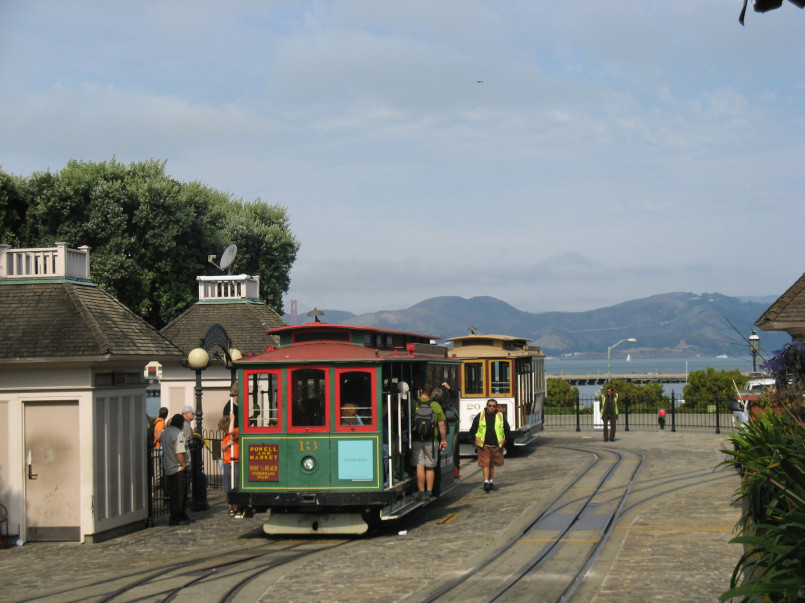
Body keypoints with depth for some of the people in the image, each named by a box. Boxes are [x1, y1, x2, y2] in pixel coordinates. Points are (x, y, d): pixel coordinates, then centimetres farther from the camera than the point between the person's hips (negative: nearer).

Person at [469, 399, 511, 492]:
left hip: (496, 446, 3)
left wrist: (504, 440, 12)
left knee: (492, 465, 13)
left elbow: (507, 429, 16)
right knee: (485, 464, -10)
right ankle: (486, 482, -13)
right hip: (483, 446, -2)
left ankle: (491, 482, 23)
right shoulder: (480, 416, -1)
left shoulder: (501, 416, 4)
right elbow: (472, 430, 8)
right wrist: (475, 440, 5)